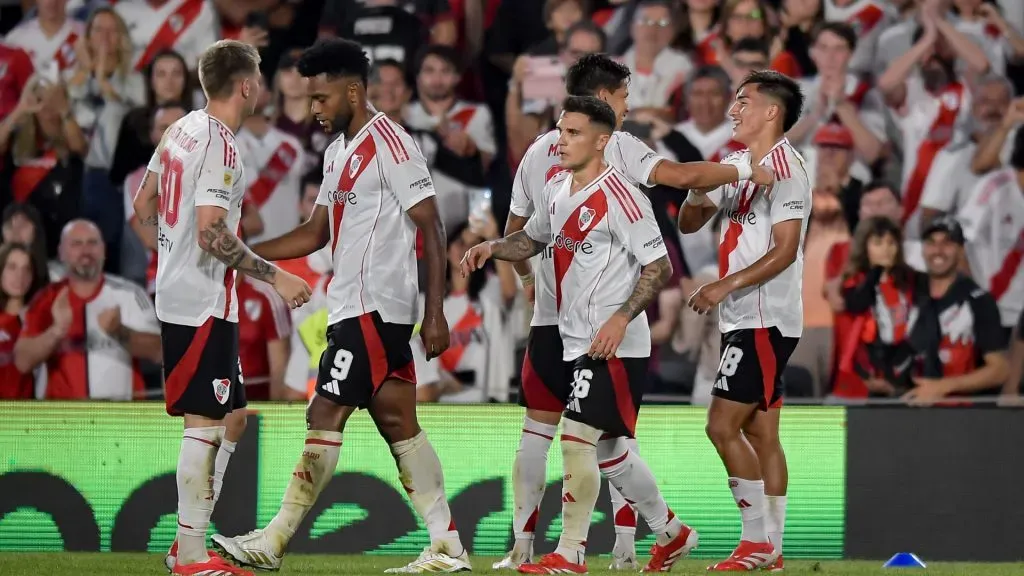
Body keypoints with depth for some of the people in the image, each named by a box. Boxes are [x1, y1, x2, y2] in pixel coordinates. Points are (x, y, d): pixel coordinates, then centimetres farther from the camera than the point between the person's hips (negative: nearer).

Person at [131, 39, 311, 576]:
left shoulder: (181, 129, 10)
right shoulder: (220, 146, -18)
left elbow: (144, 205, 19)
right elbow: (212, 234, -24)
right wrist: (276, 277, -18)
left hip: (177, 289, 10)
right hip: (203, 304, -10)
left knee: (231, 417, 15)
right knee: (205, 424, -5)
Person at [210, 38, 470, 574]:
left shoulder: (391, 144, -12)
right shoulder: (338, 152, 17)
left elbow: (431, 228, -13)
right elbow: (316, 233, 20)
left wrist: (435, 312, -16)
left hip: (375, 307, -10)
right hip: (351, 306, 10)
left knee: (325, 416, -8)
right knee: (397, 423, 8)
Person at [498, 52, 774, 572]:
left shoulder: (537, 152, 9)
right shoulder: (616, 147, -4)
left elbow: (513, 232, 16)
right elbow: (682, 176, -16)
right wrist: (747, 171, -7)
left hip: (550, 315, 3)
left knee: (538, 428, 7)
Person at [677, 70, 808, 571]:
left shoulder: (784, 168, -13)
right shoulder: (736, 165, 14)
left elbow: (784, 251, -20)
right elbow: (688, 224, 17)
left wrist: (725, 286, -24)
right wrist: (697, 189, -5)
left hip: (766, 319, -9)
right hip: (745, 321, 9)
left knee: (722, 426, -13)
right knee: (760, 433, 9)